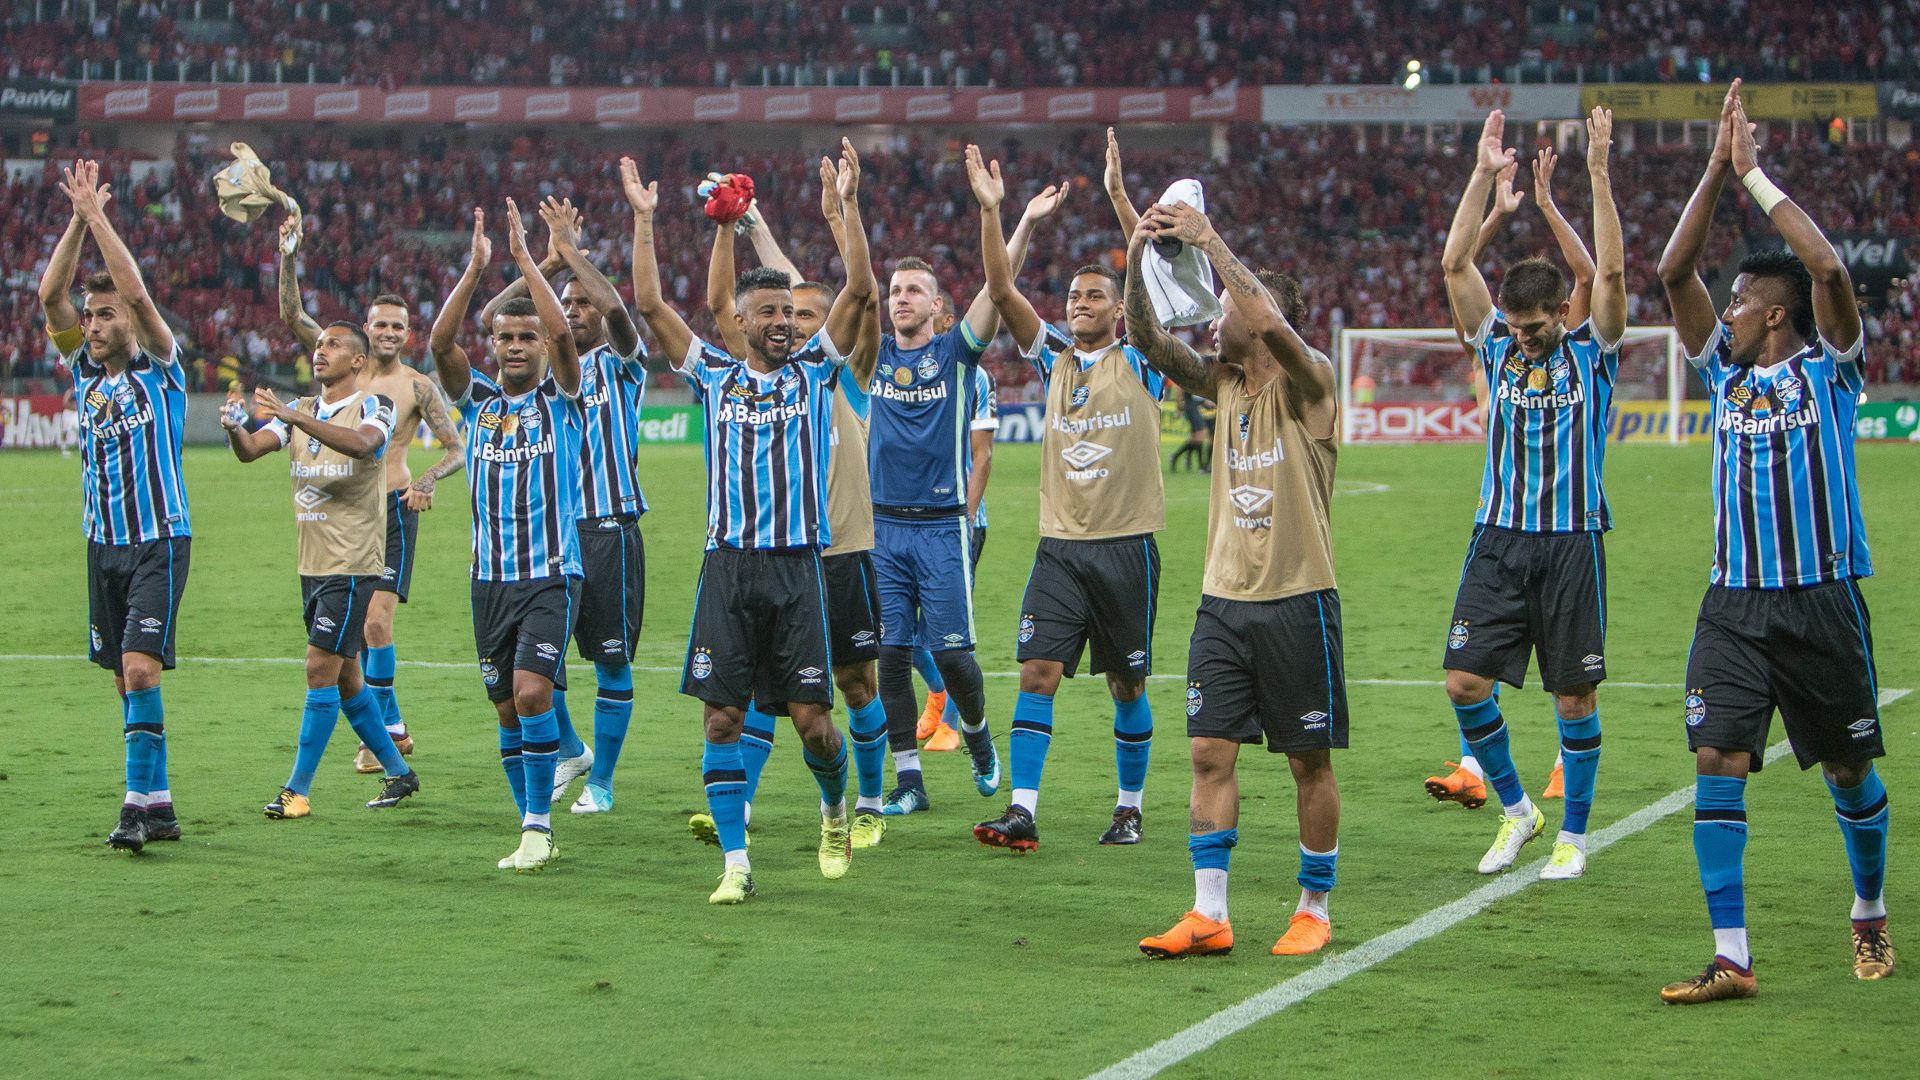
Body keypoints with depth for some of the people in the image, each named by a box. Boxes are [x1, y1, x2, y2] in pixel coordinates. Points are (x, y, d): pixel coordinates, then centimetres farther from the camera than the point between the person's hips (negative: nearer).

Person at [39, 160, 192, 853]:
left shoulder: (159, 368, -4)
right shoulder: (85, 370, 9)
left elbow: (137, 291, -18)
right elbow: (50, 294, -1)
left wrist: (97, 214, -15)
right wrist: (79, 219, -8)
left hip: (160, 541, -6)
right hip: (104, 542, 6)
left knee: (140, 668, -17)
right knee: (126, 678, 6)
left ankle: (138, 802, -18)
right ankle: (158, 804, 11)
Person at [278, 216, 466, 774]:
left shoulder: (418, 386, -1)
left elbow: (457, 448, 0)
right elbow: (293, 317, 3)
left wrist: (426, 481, -19)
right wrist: (289, 259, -9)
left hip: (392, 508, -5)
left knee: (376, 619, -16)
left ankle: (380, 732, -6)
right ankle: (391, 724, 19)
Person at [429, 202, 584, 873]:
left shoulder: (559, 397, 2)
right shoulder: (477, 401, 9)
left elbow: (563, 333, -16)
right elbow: (441, 342, -8)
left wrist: (524, 257, -16)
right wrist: (475, 268, -16)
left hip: (552, 574, -4)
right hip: (491, 578, 4)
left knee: (532, 693, -19)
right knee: (508, 710, 6)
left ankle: (538, 824, -12)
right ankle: (534, 833, 16)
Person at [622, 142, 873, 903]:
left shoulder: (814, 369, 8)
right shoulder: (714, 375, 9)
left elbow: (859, 292, -1)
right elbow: (649, 304, 4)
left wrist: (848, 204, -8)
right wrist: (644, 219, 0)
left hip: (798, 565, -1)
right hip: (729, 565, 1)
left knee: (813, 719, -3)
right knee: (722, 717, -3)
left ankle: (834, 811, 27)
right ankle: (735, 862, 3)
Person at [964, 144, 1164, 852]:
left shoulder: (1140, 364, 2)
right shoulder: (1054, 362, 9)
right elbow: (1001, 291, 2)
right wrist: (991, 211, -8)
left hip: (1126, 545, -2)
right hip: (1060, 546, 2)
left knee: (1127, 683, 6)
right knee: (1038, 671, -8)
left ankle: (1129, 808, 19)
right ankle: (1021, 812, -11)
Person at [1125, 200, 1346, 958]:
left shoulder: (1308, 385, -8)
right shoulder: (1222, 384, 10)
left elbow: (1269, 322, -28)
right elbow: (1147, 340, -2)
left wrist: (1210, 242, -27)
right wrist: (1140, 260, -17)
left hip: (1296, 601, -6)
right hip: (1223, 598, 6)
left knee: (1309, 760, 3)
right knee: (1210, 752, -1)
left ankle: (1314, 911, 14)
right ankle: (1209, 915, 1)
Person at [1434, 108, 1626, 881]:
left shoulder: (1591, 351, 1)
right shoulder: (1497, 345, 8)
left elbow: (1610, 269, -12)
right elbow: (1454, 263, 0)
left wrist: (1598, 172, -17)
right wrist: (1483, 177, -7)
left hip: (1573, 542, -3)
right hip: (1499, 538, 3)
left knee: (1574, 695, 1)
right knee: (1466, 681, -6)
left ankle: (1573, 834, 14)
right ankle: (1516, 810, 13)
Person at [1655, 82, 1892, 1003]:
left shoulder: (1829, 366, -2)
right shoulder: (1726, 370, 9)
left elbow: (1828, 268, -18)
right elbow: (1674, 272, 0)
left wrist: (1756, 175, -12)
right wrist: (1717, 171, -7)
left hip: (1823, 600, -3)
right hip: (1734, 604, 3)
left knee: (1849, 769, 9)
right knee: (1717, 763, -10)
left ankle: (1870, 913, 33)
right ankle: (1731, 957, -11)